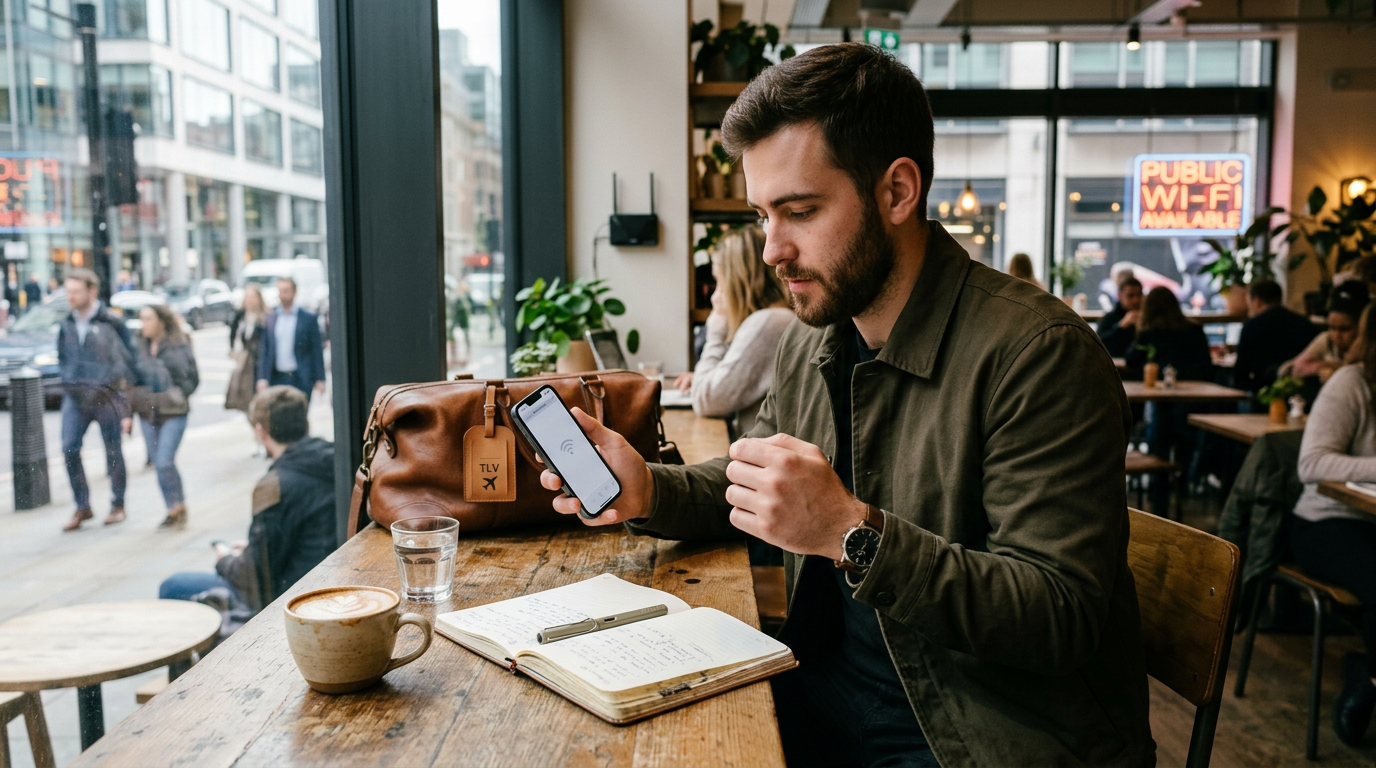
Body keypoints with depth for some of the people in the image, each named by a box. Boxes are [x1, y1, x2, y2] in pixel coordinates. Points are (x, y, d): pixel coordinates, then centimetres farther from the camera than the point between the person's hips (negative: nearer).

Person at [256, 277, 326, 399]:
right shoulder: (270, 319, 10)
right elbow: (264, 351, 9)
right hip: (277, 379, 3)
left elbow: (317, 351, 0)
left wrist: (320, 379, -5)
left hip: (301, 380, -3)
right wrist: (262, 378, -1)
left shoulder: (309, 319, 1)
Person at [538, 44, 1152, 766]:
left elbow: (1062, 620, -23)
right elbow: (744, 486, 19)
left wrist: (851, 533, -33)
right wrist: (649, 490, -3)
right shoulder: (808, 340, 5)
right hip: (824, 691, 7)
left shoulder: (1037, 354, -21)